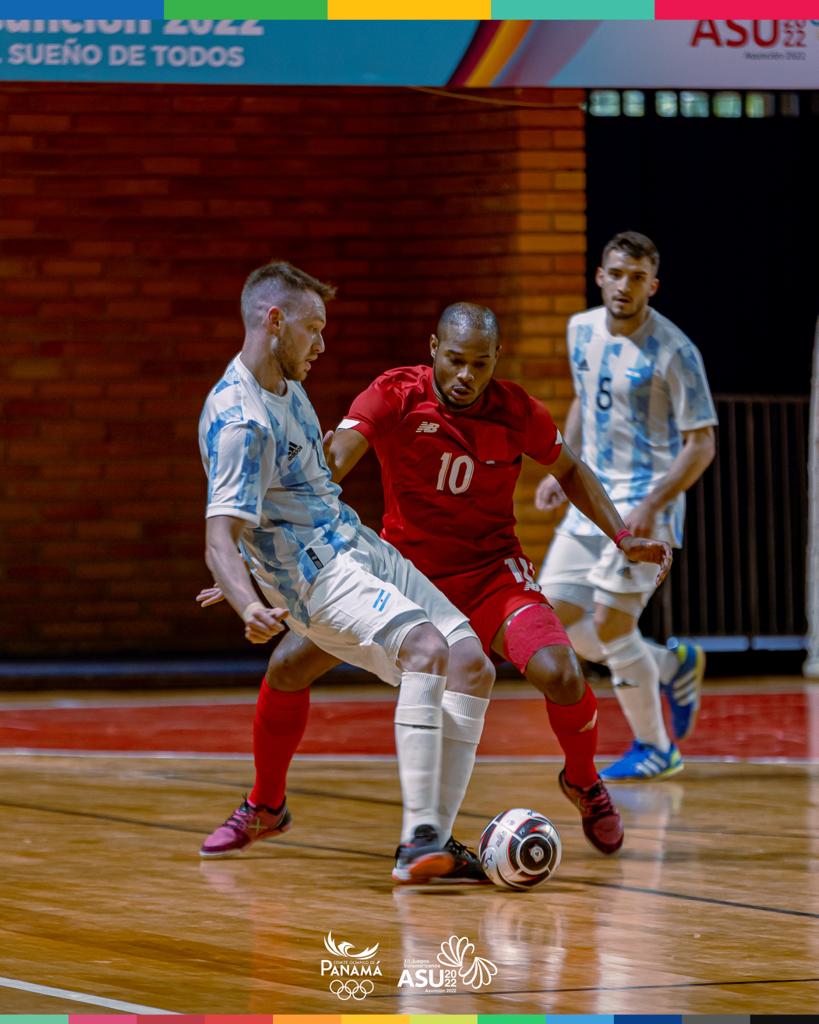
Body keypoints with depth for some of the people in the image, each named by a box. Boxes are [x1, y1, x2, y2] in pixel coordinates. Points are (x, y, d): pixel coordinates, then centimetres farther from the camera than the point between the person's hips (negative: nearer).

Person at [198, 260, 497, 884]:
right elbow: (220, 539, -27)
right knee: (426, 648, -32)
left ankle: (436, 836, -7)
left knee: (472, 666, -5)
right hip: (319, 575, -10)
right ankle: (418, 842, -36)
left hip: (365, 551, 10)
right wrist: (252, 609, -44)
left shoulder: (288, 387, 13)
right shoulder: (238, 419, -18)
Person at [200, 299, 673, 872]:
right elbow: (328, 465, -26)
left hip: (491, 572, 0)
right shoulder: (395, 396, -17)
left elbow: (569, 470, 9)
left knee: (562, 677, -24)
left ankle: (584, 785, 11)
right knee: (288, 667, -10)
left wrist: (623, 537, 0)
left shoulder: (518, 411, -11)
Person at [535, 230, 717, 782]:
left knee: (609, 624, -11)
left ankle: (655, 749, 7)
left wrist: (651, 506, -25)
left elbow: (701, 445, -15)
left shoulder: (674, 353, -16)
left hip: (645, 503, -7)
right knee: (556, 617, 2)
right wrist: (562, 471, 12)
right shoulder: (583, 330, 5)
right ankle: (673, 666, 23)